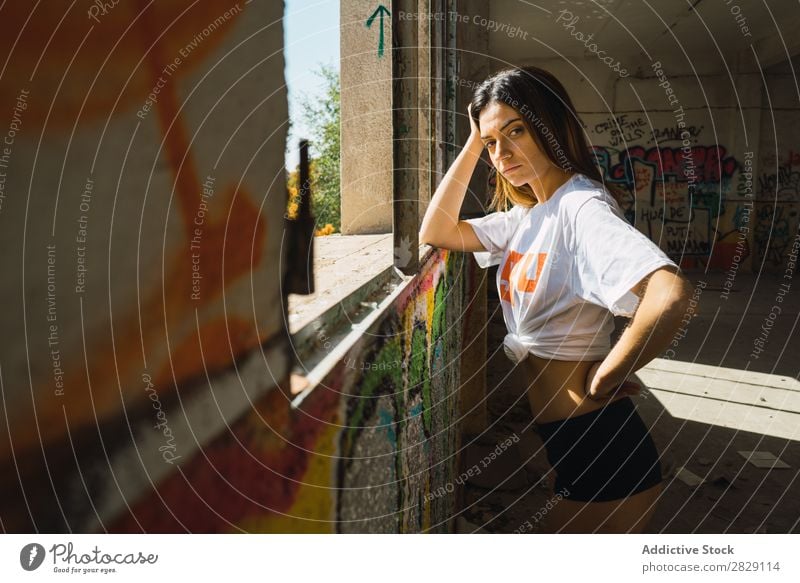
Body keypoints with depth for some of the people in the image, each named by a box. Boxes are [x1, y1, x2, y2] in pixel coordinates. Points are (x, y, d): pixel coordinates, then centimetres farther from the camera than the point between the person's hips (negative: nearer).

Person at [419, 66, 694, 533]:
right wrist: (473, 145, 1)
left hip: (600, 444, -9)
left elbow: (671, 294, -37)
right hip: (566, 439, 9)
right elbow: (436, 232, 8)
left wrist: (601, 382, -23)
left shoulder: (581, 205, -21)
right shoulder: (527, 215, 7)